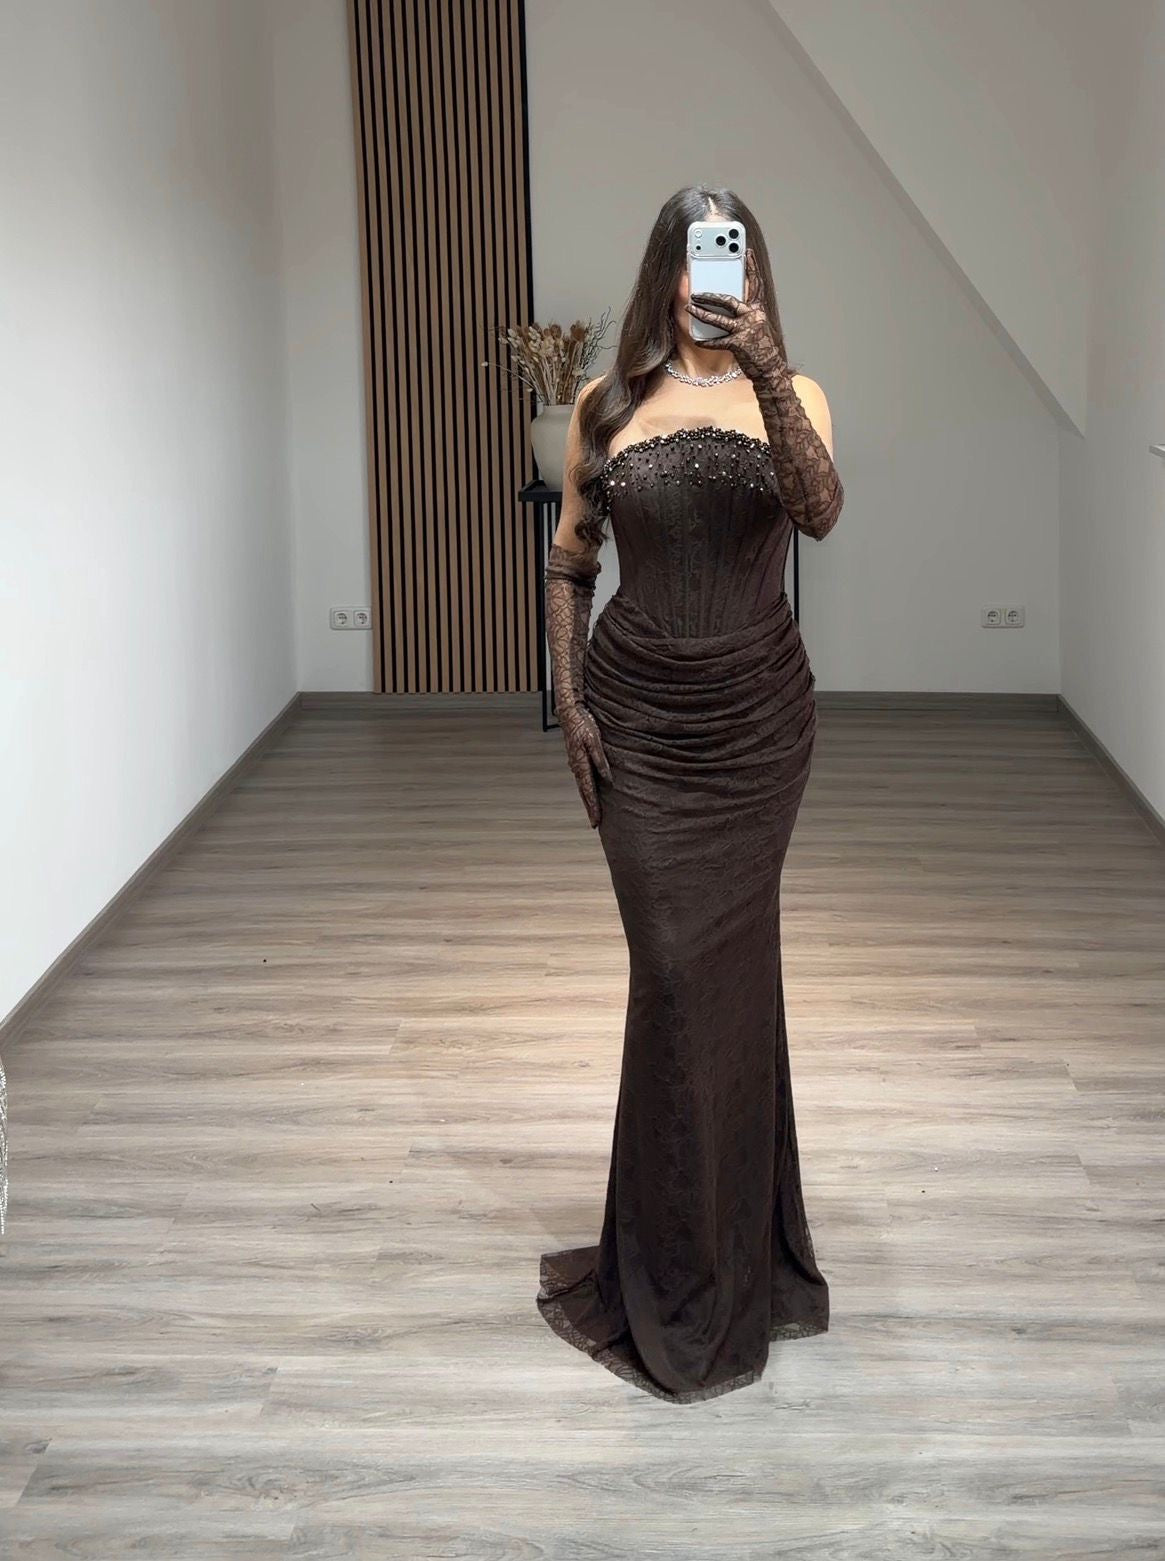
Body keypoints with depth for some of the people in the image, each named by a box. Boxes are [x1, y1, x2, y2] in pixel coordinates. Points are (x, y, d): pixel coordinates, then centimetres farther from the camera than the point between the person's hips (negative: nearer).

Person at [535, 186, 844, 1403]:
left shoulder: (790, 393, 0)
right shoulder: (608, 403, 3)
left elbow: (820, 512, -21)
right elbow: (568, 563, 8)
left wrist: (767, 375, -32)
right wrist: (570, 700, -1)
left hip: (758, 713, 0)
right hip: (639, 712, 0)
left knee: (720, 968, 6)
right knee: (677, 962, 0)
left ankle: (706, 1267, 23)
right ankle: (700, 1270, 17)